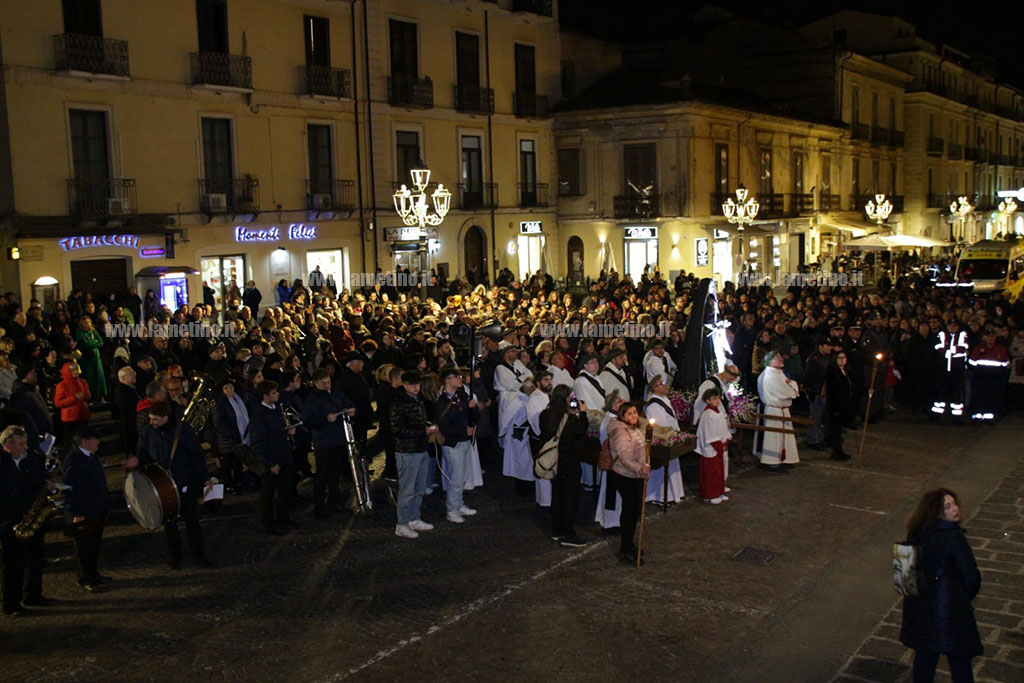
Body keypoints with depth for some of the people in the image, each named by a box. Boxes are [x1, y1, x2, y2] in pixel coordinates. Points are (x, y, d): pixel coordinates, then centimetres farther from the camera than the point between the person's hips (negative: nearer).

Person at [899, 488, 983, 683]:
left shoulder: (916, 534, -2)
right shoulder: (953, 537, -21)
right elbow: (971, 577, -16)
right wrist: (965, 598, 3)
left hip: (919, 606, 6)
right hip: (951, 607, -6)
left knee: (924, 656, 19)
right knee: (959, 660, 8)